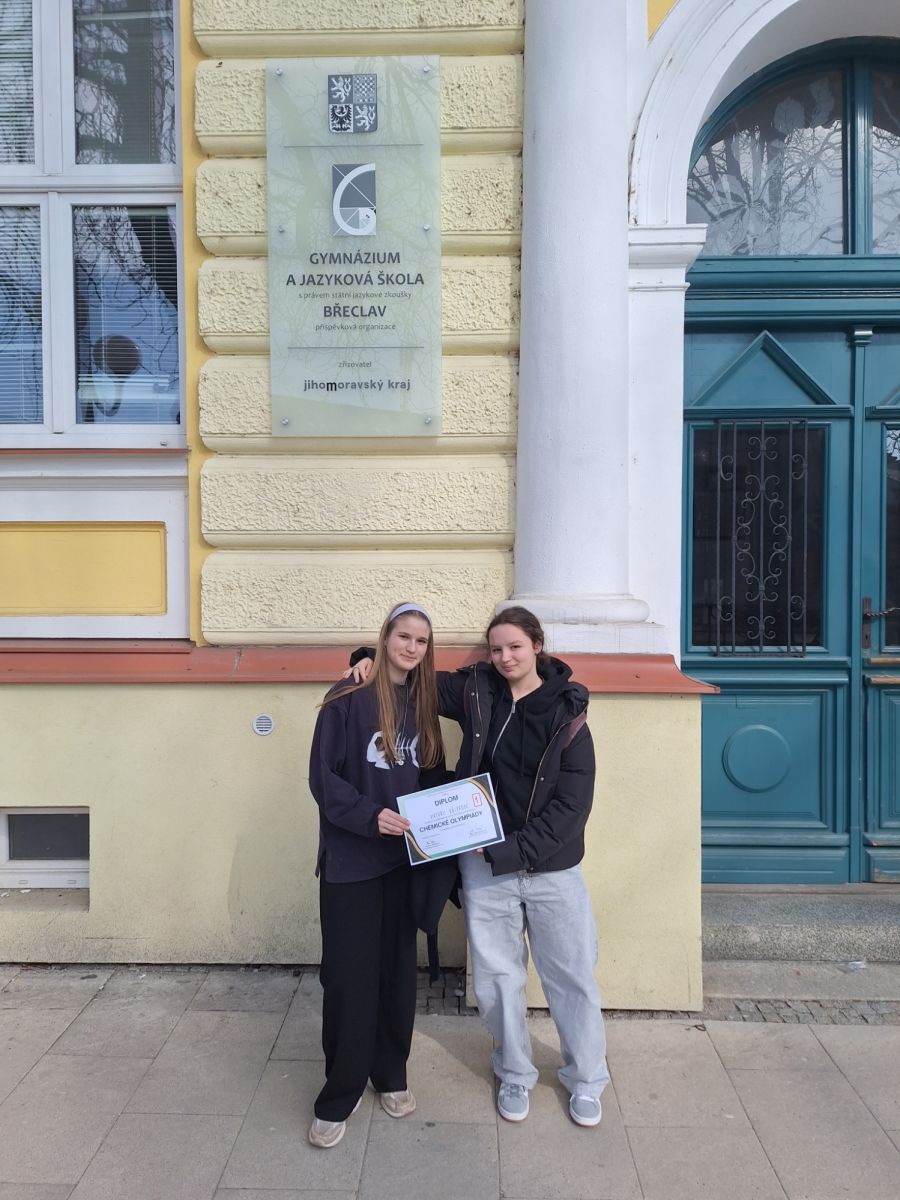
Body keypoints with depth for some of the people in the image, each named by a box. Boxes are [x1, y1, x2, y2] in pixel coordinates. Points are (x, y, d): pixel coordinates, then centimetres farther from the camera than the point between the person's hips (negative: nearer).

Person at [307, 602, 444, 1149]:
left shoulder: (422, 706, 7)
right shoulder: (347, 699, -10)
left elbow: (432, 777, 12)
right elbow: (323, 777, -12)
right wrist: (370, 815, -25)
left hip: (404, 860, 5)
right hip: (351, 861, -5)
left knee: (398, 972, 14)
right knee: (350, 979, 3)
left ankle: (391, 1074, 34)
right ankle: (339, 1098, 21)